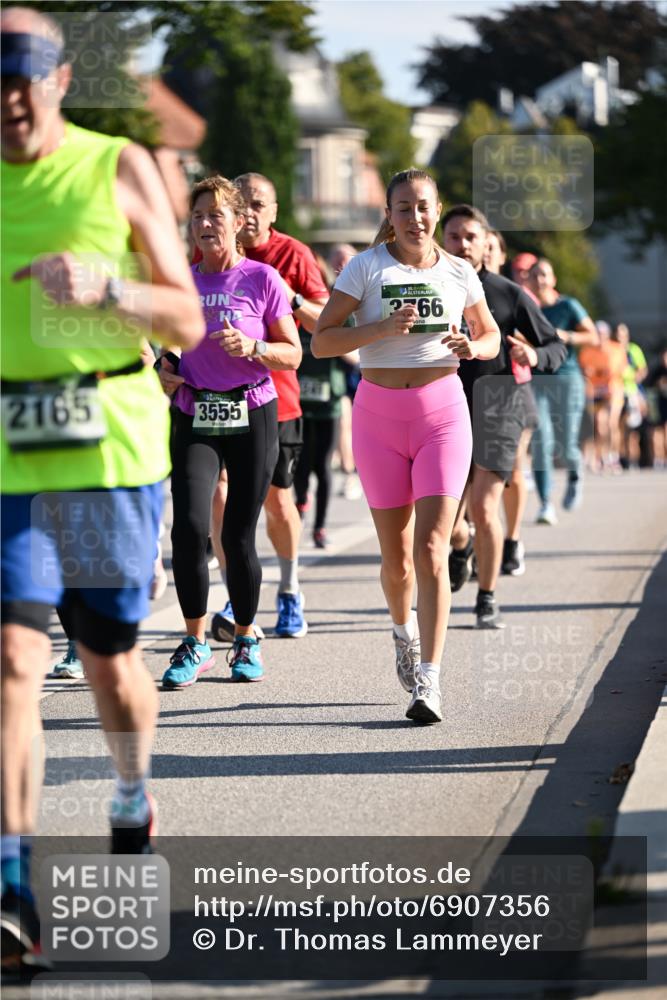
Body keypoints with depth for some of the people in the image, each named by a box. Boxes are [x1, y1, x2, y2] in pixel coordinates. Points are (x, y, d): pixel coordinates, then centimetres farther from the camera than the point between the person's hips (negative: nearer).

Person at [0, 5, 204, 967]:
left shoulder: (119, 169, 1)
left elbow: (188, 322, 0)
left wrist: (106, 286, -17)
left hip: (112, 445, -1)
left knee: (110, 657, 11)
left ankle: (133, 804, 41)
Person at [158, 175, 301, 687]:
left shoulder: (262, 279, -1)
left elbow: (293, 356, 1)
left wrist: (252, 347, -17)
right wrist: (164, 370, 1)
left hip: (252, 415, -2)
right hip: (194, 418, 2)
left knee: (238, 535, -1)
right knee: (189, 527, -14)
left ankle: (247, 640, 20)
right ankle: (195, 644, -1)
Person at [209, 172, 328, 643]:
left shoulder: (293, 254, -1)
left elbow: (325, 322, -2)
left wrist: (292, 299, -20)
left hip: (275, 394, 0)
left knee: (277, 500, 9)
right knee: (219, 492, -15)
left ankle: (290, 592, 31)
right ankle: (236, 603, -16)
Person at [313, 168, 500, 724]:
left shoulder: (458, 273, 6)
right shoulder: (367, 267, -1)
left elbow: (491, 336, 19)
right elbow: (321, 342, -6)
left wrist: (472, 348, -5)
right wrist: (383, 328, -19)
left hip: (442, 411, 0)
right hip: (379, 413, 0)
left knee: (431, 548, -13)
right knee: (397, 554, 7)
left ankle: (429, 681, -14)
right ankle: (404, 629, 40)